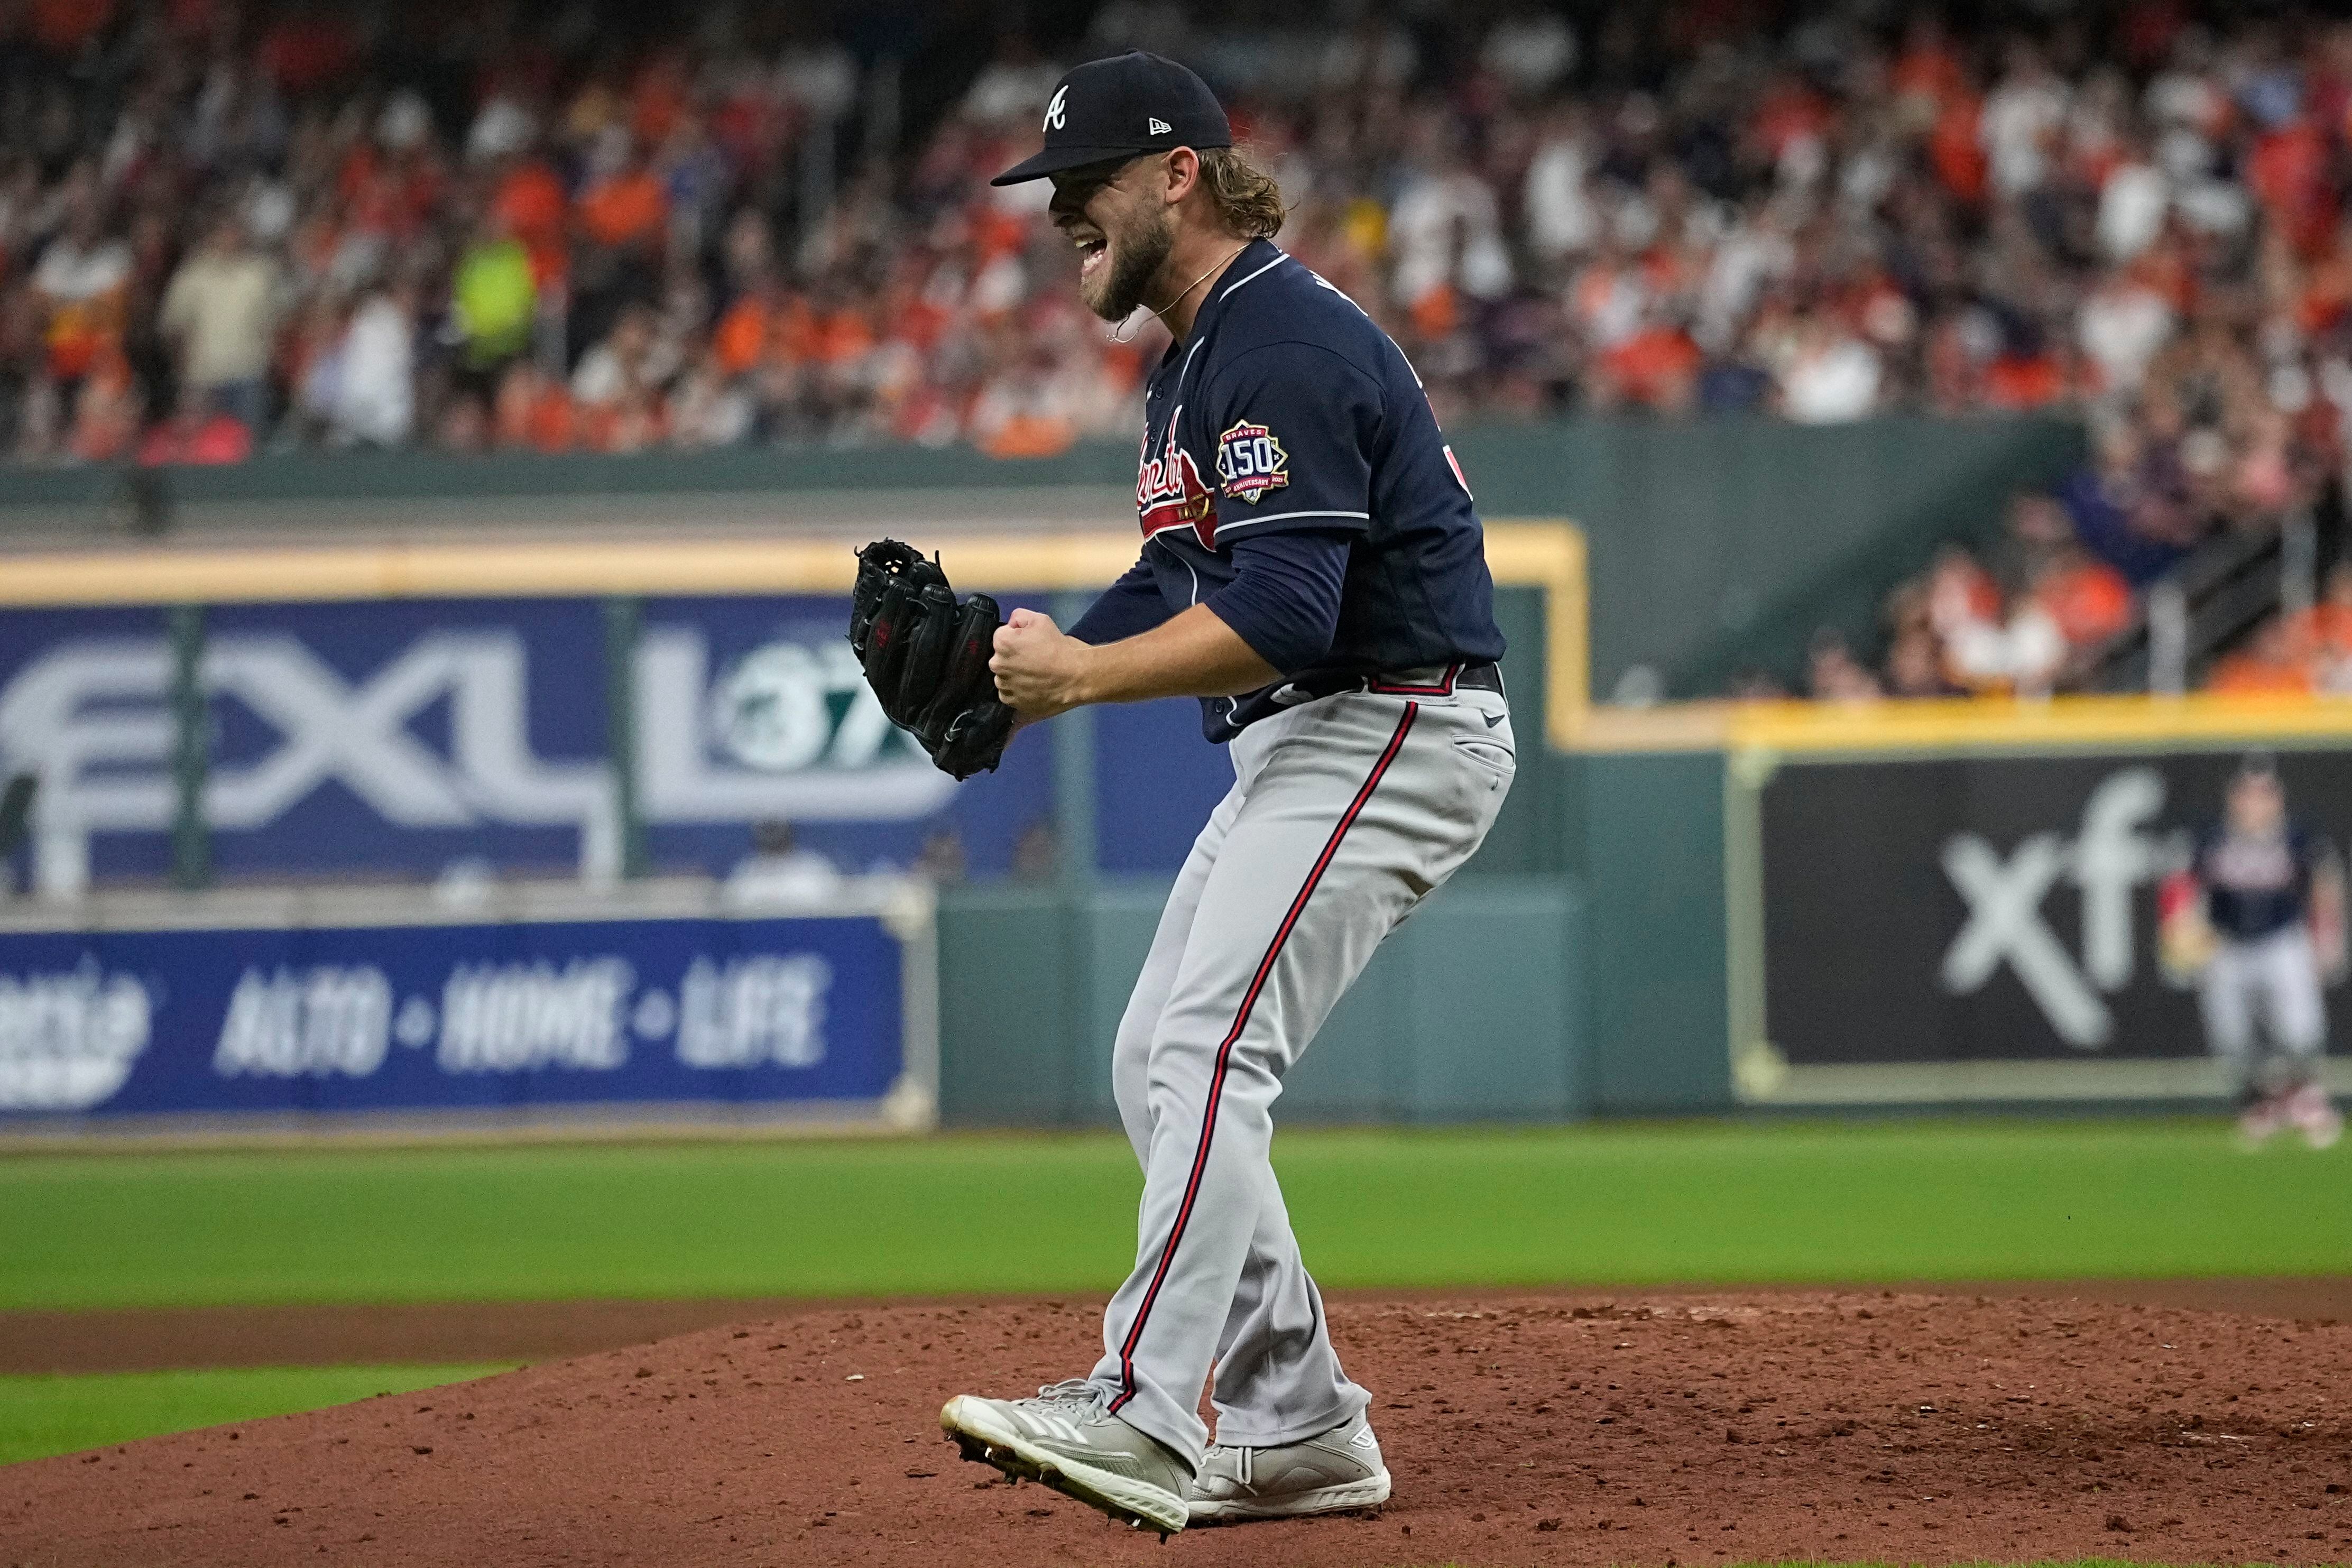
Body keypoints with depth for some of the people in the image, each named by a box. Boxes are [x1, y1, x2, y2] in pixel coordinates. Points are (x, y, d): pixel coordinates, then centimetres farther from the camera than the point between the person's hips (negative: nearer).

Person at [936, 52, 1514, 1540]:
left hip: (1393, 732, -11)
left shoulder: (1288, 344, -17)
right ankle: (1297, 1431, 11)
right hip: (1299, 747, 11)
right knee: (1161, 1069, 9)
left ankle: (1149, 1414, -30)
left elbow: (1281, 614, -26)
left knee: (1209, 1049, -21)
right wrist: (1010, 673, 4)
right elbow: (1176, 593, 19)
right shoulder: (1194, 367, 18)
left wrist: (1081, 675, -18)